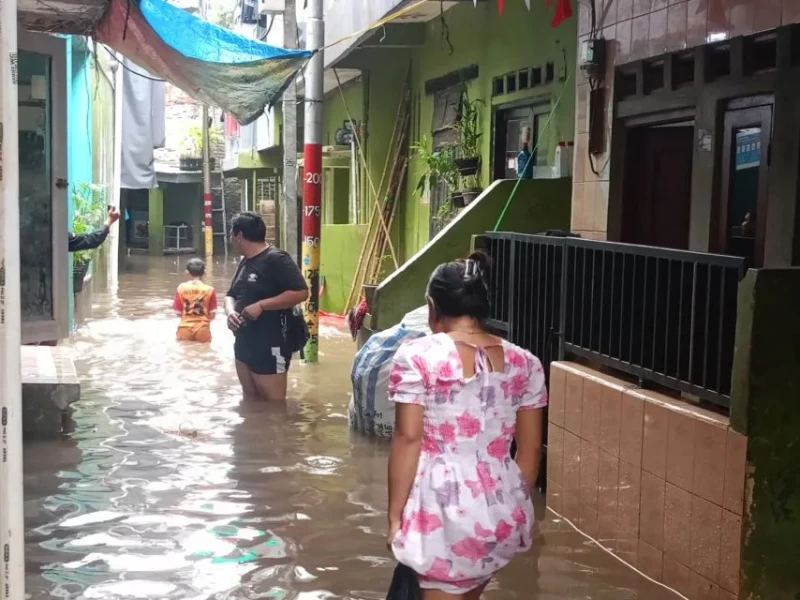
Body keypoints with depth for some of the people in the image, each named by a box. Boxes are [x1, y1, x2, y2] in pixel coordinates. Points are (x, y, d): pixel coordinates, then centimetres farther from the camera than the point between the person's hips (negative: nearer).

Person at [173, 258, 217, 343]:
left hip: (185, 329, 1)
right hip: (202, 330, -1)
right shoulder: (209, 290, -7)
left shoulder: (181, 288, -4)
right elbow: (213, 314, -5)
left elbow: (178, 312, -1)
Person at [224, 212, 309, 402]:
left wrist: (261, 305, -23)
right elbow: (231, 295, 21)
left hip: (270, 347, -9)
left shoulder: (276, 259, -14)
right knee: (250, 399, 16)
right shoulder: (245, 262, 14)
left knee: (273, 405, -6)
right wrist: (230, 311, -4)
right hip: (243, 343, 9)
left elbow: (301, 292, -22)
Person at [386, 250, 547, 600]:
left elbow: (408, 439, -11)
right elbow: (531, 448, 9)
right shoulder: (524, 363, 5)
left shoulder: (418, 356, -8)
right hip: (504, 511, 6)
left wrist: (395, 515, -4)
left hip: (443, 507, -6)